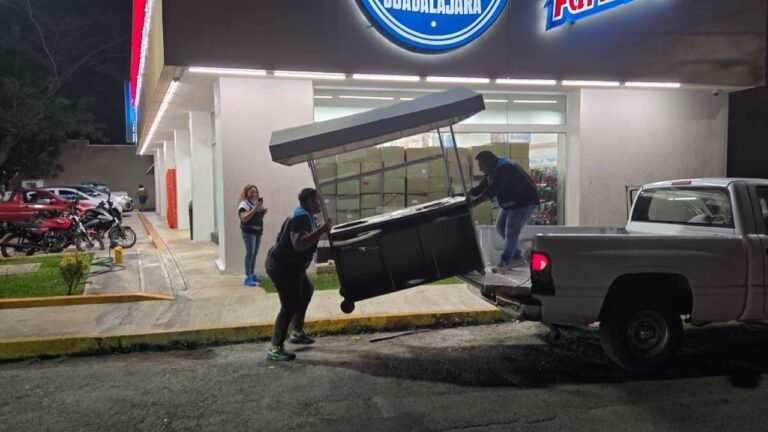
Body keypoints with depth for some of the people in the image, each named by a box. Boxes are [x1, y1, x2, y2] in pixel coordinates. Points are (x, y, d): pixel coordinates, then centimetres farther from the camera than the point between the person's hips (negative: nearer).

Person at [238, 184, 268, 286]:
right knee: (250, 253, -12)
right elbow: (244, 218, -21)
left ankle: (253, 274, 21)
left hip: (258, 231, 8)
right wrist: (254, 209, -26)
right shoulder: (244, 204, -9)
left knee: (255, 253, 11)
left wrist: (263, 213, 2)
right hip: (248, 231, -8)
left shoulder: (258, 203, 15)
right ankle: (248, 277, -12)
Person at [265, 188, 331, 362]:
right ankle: (275, 349, -9)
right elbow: (298, 244, -34)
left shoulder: (306, 216, 12)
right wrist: (321, 231, -33)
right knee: (290, 305, -12)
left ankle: (297, 333, 35)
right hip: (281, 266, -11)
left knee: (306, 291, 26)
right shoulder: (301, 217, -21)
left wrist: (320, 230, 19)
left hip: (289, 265, 11)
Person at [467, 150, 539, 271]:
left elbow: (493, 190, -37)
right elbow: (481, 187, 3)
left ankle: (505, 262, -1)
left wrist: (476, 201, -43)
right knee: (500, 227, 10)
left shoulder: (504, 169, -27)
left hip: (524, 202, -11)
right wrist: (467, 197, -11)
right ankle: (517, 257, 18)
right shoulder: (493, 171, 5)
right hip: (510, 203, 11)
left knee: (511, 231, -11)